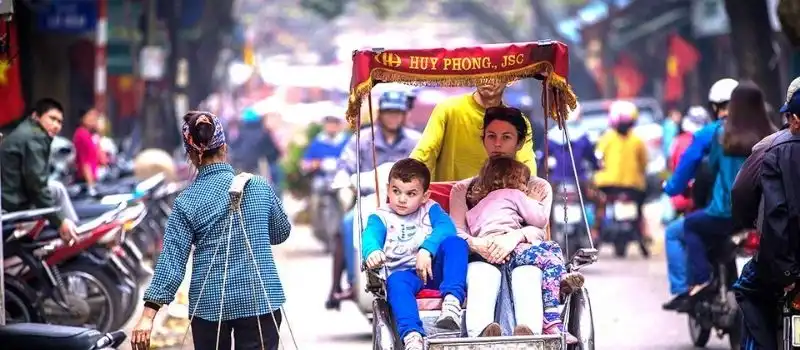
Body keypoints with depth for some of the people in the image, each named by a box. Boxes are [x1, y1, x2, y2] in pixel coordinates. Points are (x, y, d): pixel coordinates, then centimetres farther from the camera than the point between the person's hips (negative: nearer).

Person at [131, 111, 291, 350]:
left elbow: (171, 260, -10)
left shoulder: (187, 201, -5)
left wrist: (149, 314, -11)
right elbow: (281, 233, 14)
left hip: (210, 302, 0)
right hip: (260, 300, 0)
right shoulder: (259, 186, -1)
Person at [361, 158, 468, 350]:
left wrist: (427, 251, -28)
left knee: (455, 242, -27)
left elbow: (446, 228, -8)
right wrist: (372, 251, -37)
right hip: (404, 273, 0)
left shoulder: (430, 209, 14)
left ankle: (452, 301, -43)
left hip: (434, 269, 1)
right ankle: (411, 335, -57)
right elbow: (371, 235, -10)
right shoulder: (381, 217, 13)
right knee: (395, 282, -36)